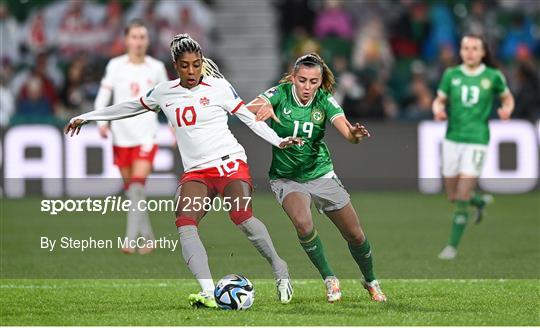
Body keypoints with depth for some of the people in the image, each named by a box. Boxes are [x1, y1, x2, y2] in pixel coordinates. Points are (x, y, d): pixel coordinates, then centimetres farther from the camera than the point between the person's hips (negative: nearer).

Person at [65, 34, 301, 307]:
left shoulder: (218, 87, 1)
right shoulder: (164, 92, 11)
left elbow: (248, 117, 7)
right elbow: (130, 107, 24)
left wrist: (278, 141, -3)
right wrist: (86, 117, 30)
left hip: (230, 164, -3)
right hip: (195, 172, 3)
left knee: (242, 216, -28)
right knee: (185, 223, -24)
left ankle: (279, 269, -5)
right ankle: (208, 293, -35)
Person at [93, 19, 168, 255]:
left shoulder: (156, 67, 4)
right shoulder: (116, 65, 2)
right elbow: (102, 96, 0)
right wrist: (102, 121, -15)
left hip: (146, 136, -2)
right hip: (121, 136, 2)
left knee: (137, 186, -16)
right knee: (130, 189, 8)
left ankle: (131, 239, -20)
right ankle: (147, 236, 24)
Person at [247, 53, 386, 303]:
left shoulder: (324, 100, -11)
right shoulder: (281, 94, -15)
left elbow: (346, 131, -24)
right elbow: (248, 109, -30)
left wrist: (355, 134, -47)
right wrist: (262, 107, -53)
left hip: (321, 174, 2)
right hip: (286, 177, -2)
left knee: (355, 235, 4)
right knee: (303, 223, -31)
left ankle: (371, 282, 33)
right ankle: (329, 279, -9)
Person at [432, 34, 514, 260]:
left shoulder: (493, 76, -1)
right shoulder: (451, 75, 4)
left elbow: (507, 98, 13)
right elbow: (439, 100, 12)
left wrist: (507, 110, -8)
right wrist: (438, 110, -10)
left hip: (477, 141, -3)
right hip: (452, 139, 3)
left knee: (462, 198, -10)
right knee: (453, 197, 10)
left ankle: (453, 246, -1)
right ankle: (481, 201, 42)